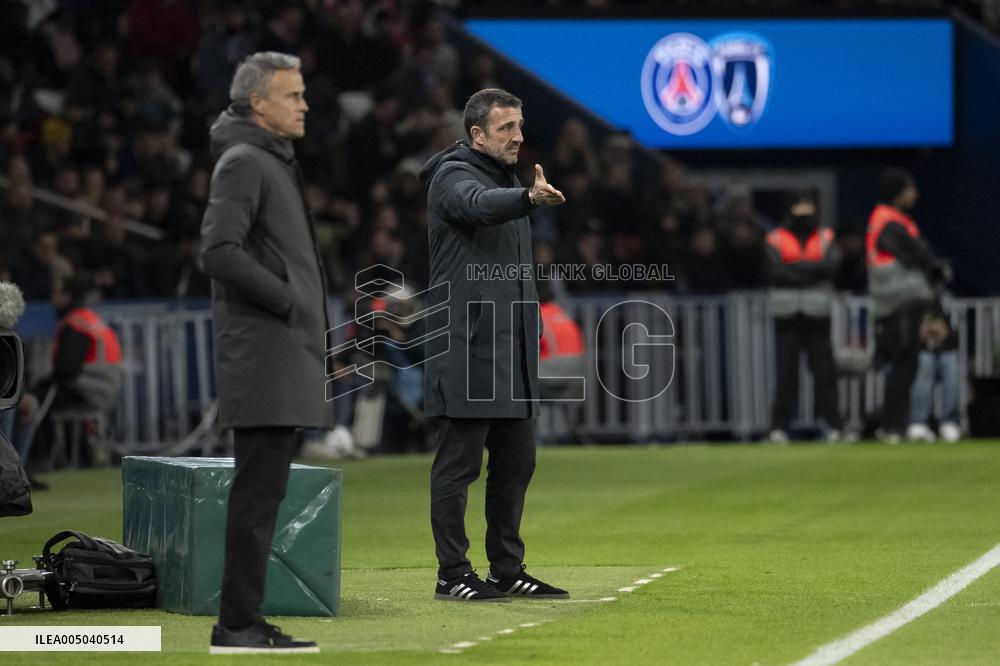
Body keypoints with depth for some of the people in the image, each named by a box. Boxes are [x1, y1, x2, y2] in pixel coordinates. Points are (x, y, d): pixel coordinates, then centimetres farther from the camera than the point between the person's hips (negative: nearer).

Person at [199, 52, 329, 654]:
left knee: (264, 490, 10)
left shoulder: (276, 162, 21)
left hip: (287, 353, 10)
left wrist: (310, 316, 14)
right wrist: (288, 299, -16)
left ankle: (245, 621, 13)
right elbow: (219, 253, -21)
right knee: (259, 489, -10)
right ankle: (239, 624, -9)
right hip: (262, 351, -10)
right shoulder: (244, 162, -10)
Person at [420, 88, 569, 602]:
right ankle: (453, 575, -2)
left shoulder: (508, 182, 21)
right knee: (459, 463, -5)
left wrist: (532, 328, 21)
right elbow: (481, 205, -32)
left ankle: (508, 569, 18)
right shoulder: (453, 177, -7)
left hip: (512, 354, 9)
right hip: (468, 350, -9)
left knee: (516, 462, 11)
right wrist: (529, 198, -51)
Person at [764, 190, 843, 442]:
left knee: (824, 369, -3)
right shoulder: (775, 238, 7)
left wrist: (796, 267, -9)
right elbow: (775, 272, -6)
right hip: (786, 314, -1)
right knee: (785, 371, -4)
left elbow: (832, 265, -6)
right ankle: (779, 426, -1)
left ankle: (833, 424, 0)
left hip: (817, 313, 1)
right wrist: (812, 270, -8)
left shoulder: (825, 237, 11)